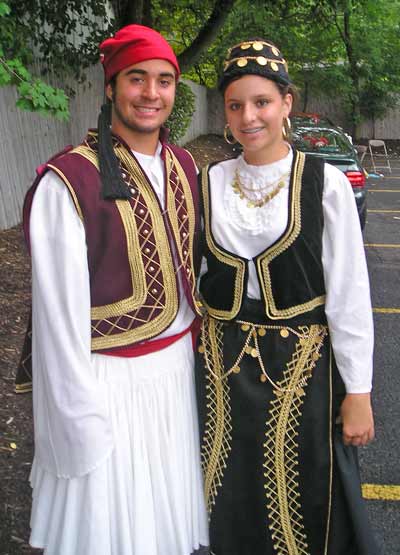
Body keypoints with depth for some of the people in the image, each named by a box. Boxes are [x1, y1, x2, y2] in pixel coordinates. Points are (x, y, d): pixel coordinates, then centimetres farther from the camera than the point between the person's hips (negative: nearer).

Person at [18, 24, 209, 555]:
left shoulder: (184, 166, 3)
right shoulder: (69, 180, -17)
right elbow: (60, 312, -16)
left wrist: (198, 345, 14)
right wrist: (82, 419, -12)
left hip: (178, 366, 6)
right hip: (111, 377, -5)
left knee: (172, 508, 21)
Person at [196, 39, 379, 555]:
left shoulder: (325, 183, -9)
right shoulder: (209, 183, 1)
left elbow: (349, 293, -8)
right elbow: (189, 269, 9)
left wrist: (357, 392, -7)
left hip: (302, 361, -2)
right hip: (223, 362, 3)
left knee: (300, 503, 13)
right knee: (233, 501, 18)